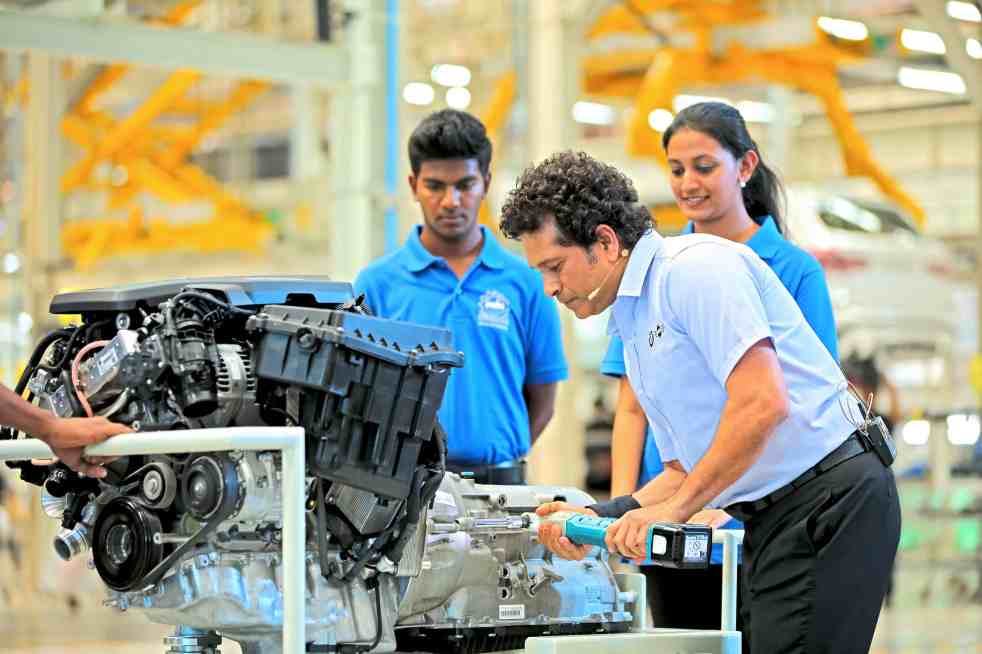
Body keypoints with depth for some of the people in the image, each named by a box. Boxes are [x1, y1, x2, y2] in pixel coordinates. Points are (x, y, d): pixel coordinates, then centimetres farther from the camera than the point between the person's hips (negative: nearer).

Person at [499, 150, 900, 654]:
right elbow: (684, 470, 24)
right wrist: (599, 518, 9)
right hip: (770, 519, 10)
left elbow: (763, 403, -21)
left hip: (831, 495, -10)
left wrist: (674, 509, -16)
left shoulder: (694, 267, -10)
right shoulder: (631, 331, 21)